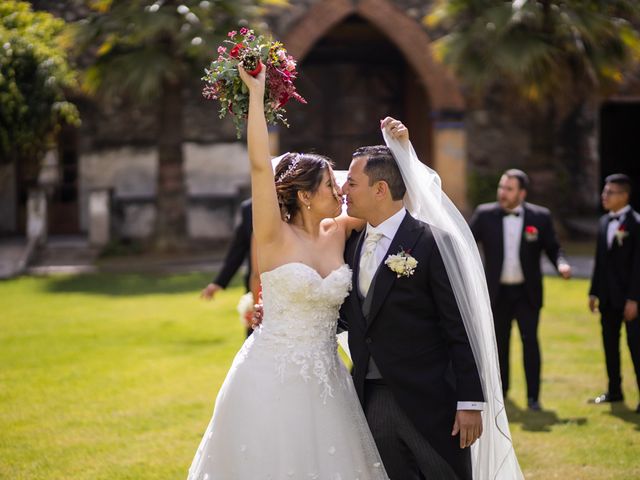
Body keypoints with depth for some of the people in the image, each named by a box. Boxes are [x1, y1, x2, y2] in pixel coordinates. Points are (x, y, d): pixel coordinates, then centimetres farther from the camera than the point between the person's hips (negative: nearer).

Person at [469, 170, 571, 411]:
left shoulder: (540, 217, -3)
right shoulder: (485, 214, -3)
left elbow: (553, 248, 3)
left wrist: (561, 264, -17)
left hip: (527, 292, -1)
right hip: (498, 292, 1)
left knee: (530, 341, -9)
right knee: (499, 342, 12)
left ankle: (533, 397, -3)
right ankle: (501, 389, 29)